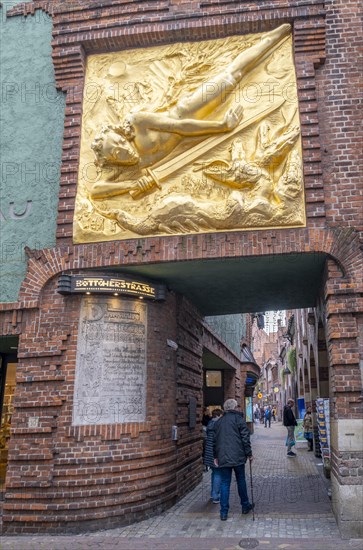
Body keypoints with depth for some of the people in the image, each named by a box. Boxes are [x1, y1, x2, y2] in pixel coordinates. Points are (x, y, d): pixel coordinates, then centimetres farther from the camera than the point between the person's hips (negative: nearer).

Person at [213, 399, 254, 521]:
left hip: (223, 458, 3)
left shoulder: (219, 422, 12)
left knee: (224, 483, 6)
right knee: (241, 481, 14)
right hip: (238, 457, -3)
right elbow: (245, 438, -8)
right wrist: (249, 453, 0)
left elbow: (215, 440, 15)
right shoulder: (239, 419, -4)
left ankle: (224, 512, 5)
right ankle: (245, 505, 28)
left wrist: (216, 456, 20)